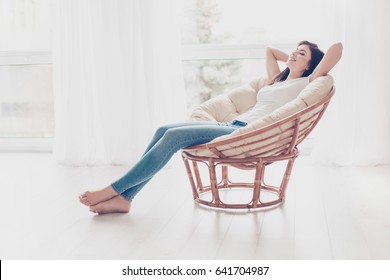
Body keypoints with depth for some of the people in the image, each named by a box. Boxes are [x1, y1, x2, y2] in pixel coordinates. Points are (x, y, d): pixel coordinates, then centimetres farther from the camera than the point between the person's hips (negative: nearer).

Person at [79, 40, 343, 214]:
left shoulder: (306, 83, 7)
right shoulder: (278, 80, 30)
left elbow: (337, 47, 0)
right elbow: (269, 49, 45)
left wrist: (308, 58, 15)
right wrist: (290, 59, 39)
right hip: (233, 125, 9)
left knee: (174, 136, -23)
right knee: (164, 131, -10)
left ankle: (113, 190, -17)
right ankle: (123, 198, -12)